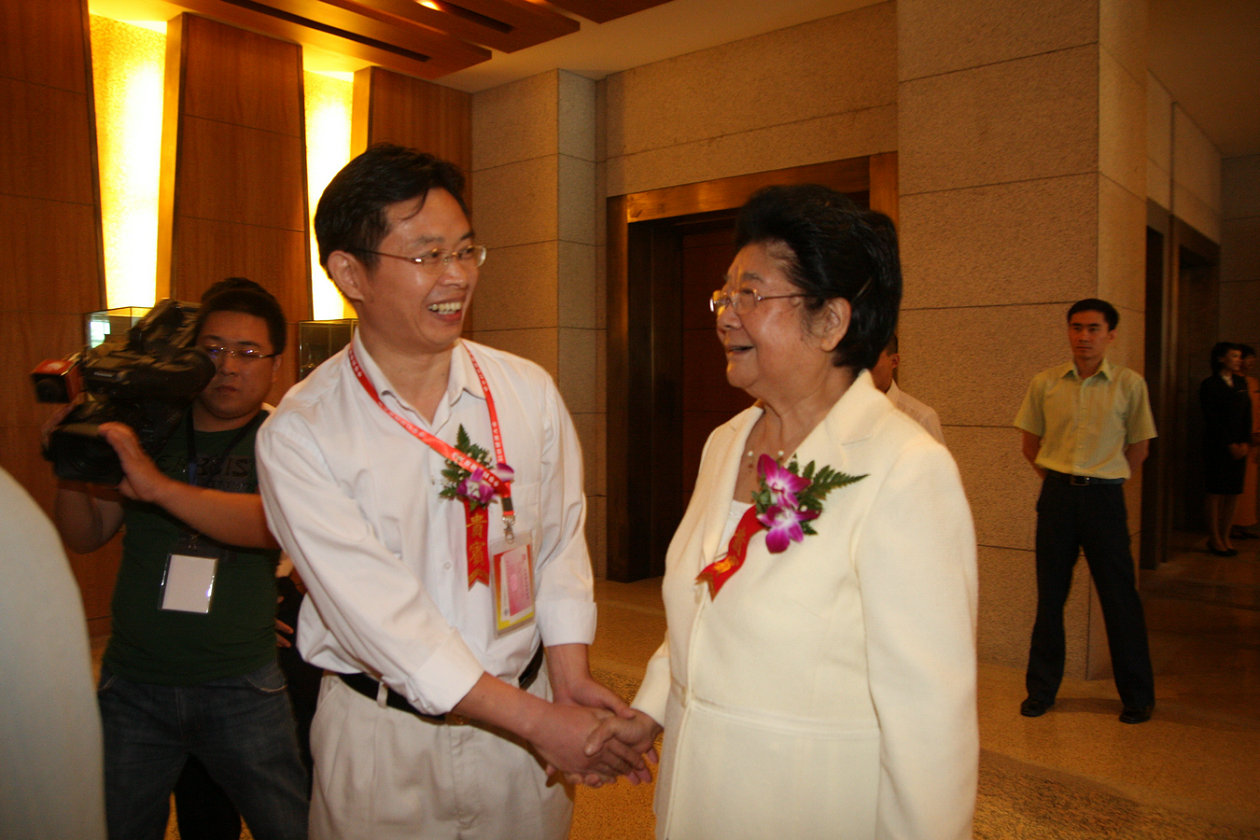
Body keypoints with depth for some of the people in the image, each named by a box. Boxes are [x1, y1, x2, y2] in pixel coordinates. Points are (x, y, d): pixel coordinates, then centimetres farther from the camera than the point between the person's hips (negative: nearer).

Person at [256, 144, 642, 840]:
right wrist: (536, 719, -20)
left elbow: (560, 540, 3)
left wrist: (568, 677, -10)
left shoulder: (529, 391, -2)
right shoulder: (299, 435, -13)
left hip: (526, 709, 3)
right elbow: (377, 611, -18)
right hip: (381, 736, -2)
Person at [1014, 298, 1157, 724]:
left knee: (1120, 597, 3)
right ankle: (1041, 689, 20)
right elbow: (1030, 444, 13)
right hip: (1056, 495, 2)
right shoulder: (1045, 383, 3)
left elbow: (1138, 448, 8)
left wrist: (1103, 481, 8)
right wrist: (1060, 480, 9)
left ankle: (1137, 696, 20)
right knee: (1050, 596, 8)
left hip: (1105, 498, -1)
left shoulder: (1130, 384, -1)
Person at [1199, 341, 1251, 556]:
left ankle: (1225, 536, 12)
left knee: (1234, 492, 4)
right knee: (1215, 491, -1)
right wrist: (1229, 445, -11)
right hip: (1217, 447, -5)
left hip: (1239, 447, 5)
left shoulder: (1241, 383, 13)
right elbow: (1212, 419, -9)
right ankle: (1214, 538, 5)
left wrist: (1245, 443, -1)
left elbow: (1247, 415, 11)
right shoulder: (1209, 385, -4)